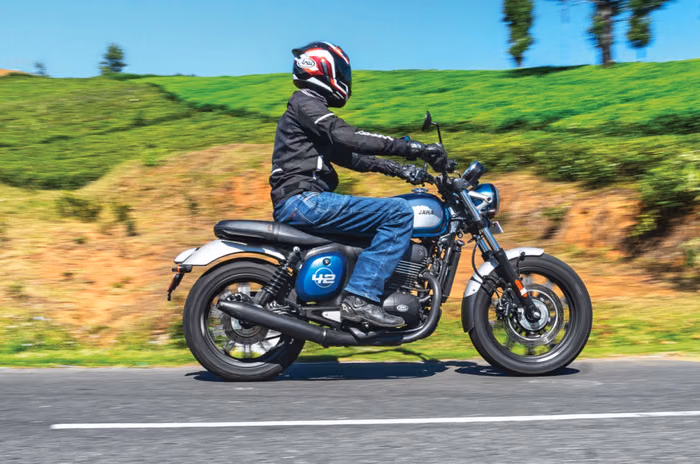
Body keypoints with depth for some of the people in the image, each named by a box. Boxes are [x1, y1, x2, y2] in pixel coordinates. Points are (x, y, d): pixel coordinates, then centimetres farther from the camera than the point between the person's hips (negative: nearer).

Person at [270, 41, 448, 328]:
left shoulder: (313, 107, 27)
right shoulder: (305, 102, -4)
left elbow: (349, 156, 23)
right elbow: (349, 137, -20)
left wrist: (398, 169, 13)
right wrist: (412, 148, -23)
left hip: (300, 204, 10)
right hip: (303, 200, -10)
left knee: (393, 216, 22)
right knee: (399, 212, -18)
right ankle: (360, 298, -23)